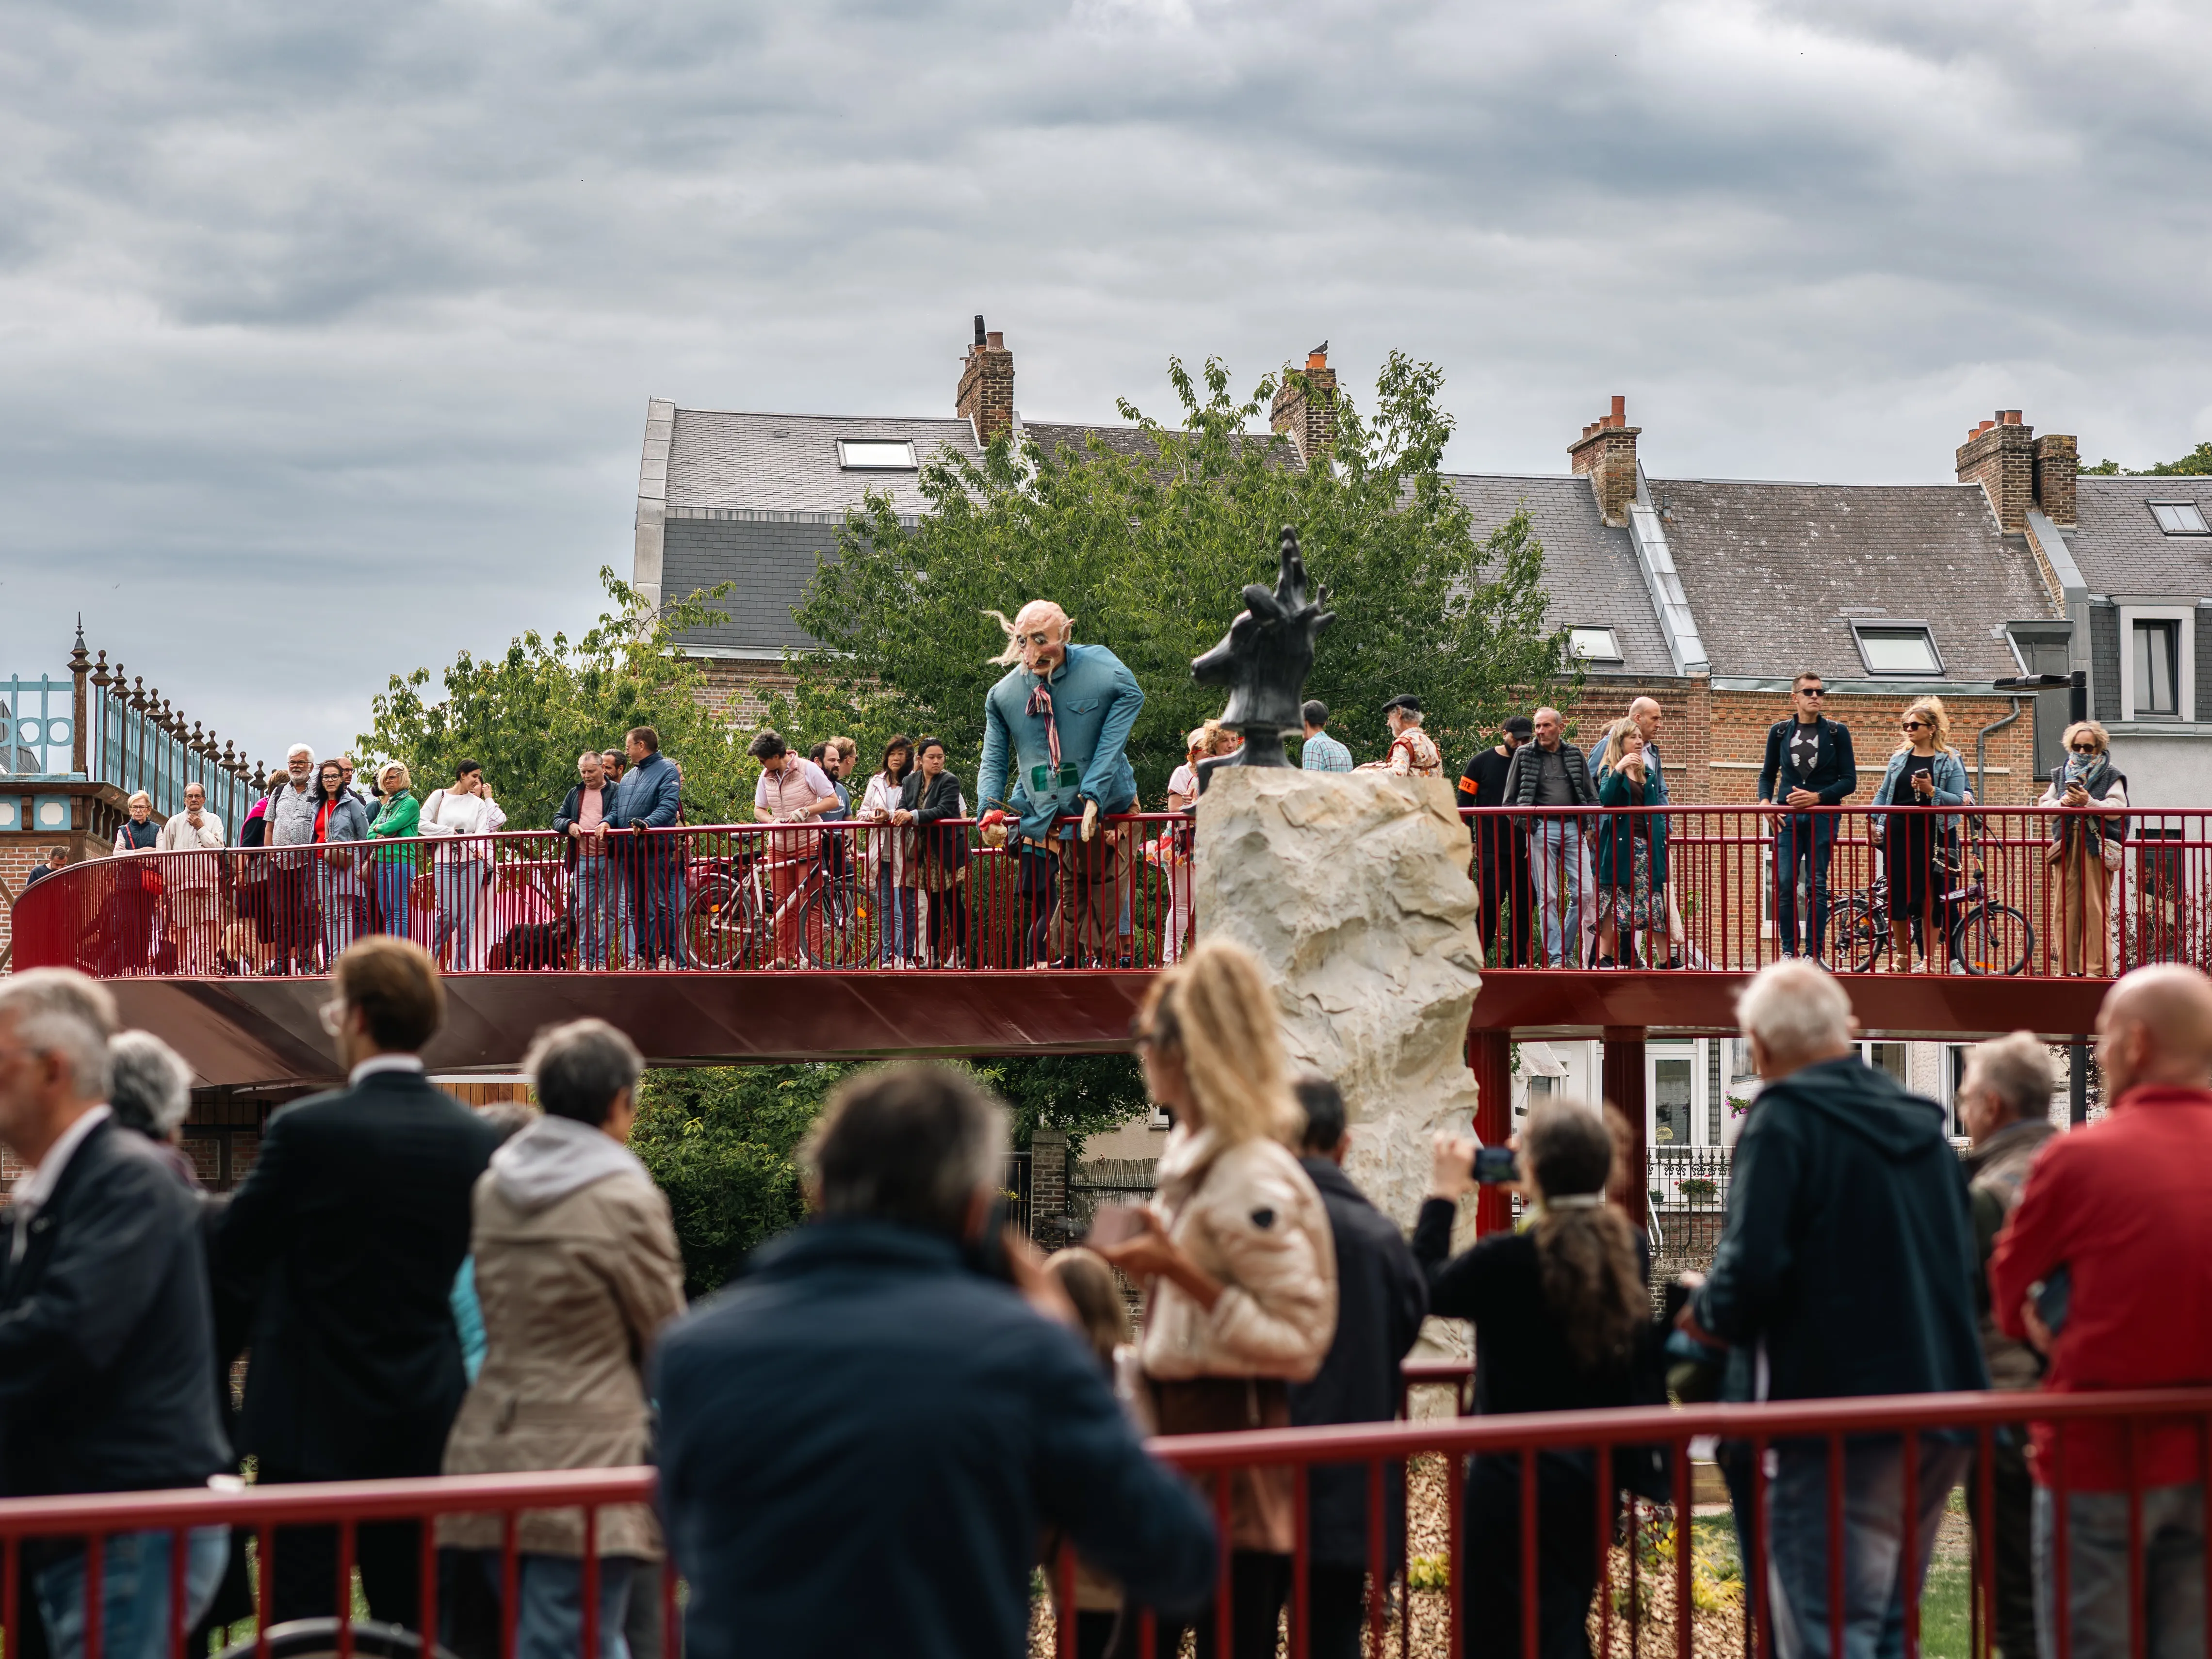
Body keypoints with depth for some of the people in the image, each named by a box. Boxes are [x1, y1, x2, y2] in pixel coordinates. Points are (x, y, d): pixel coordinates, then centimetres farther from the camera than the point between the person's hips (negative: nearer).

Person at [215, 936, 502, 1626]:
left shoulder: (305, 1129, -14)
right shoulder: (477, 1139, 0)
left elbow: (233, 1255, -4)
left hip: (314, 1420, -5)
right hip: (425, 1425, 5)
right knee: (412, 1624, 12)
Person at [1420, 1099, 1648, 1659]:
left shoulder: (1506, 1260, -21)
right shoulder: (1628, 1250, -4)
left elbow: (1428, 1290, -3)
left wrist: (1441, 1198, 5)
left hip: (1515, 1480, -6)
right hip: (1595, 1477, 6)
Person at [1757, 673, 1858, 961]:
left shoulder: (1837, 732, 4)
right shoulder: (1779, 732, 10)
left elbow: (1849, 781, 1)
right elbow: (1768, 774, 17)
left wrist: (1818, 797, -12)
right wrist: (1765, 802, -2)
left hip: (1823, 817, -1)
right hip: (1788, 817, 1)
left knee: (1817, 886, -2)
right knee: (1784, 884, -5)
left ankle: (1814, 952, 2)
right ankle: (1789, 950, 4)